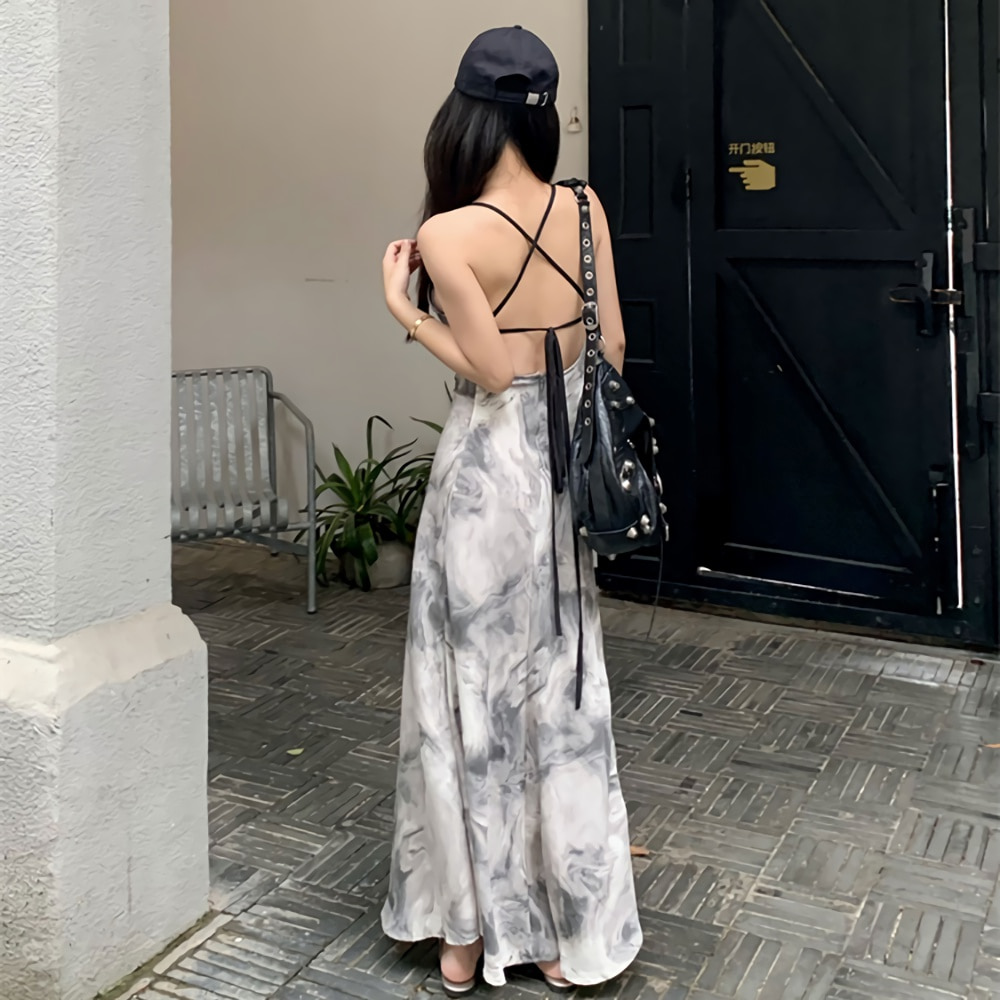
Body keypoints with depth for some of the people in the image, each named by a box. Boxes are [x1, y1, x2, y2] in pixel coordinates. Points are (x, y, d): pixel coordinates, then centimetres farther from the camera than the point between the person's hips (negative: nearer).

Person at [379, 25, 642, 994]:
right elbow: (611, 350, 4)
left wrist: (402, 307, -6)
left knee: (475, 696, 8)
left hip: (487, 468, -5)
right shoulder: (585, 211, 1)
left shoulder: (448, 235, -15)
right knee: (563, 696, 13)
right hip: (568, 467, 5)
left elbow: (491, 371, -15)